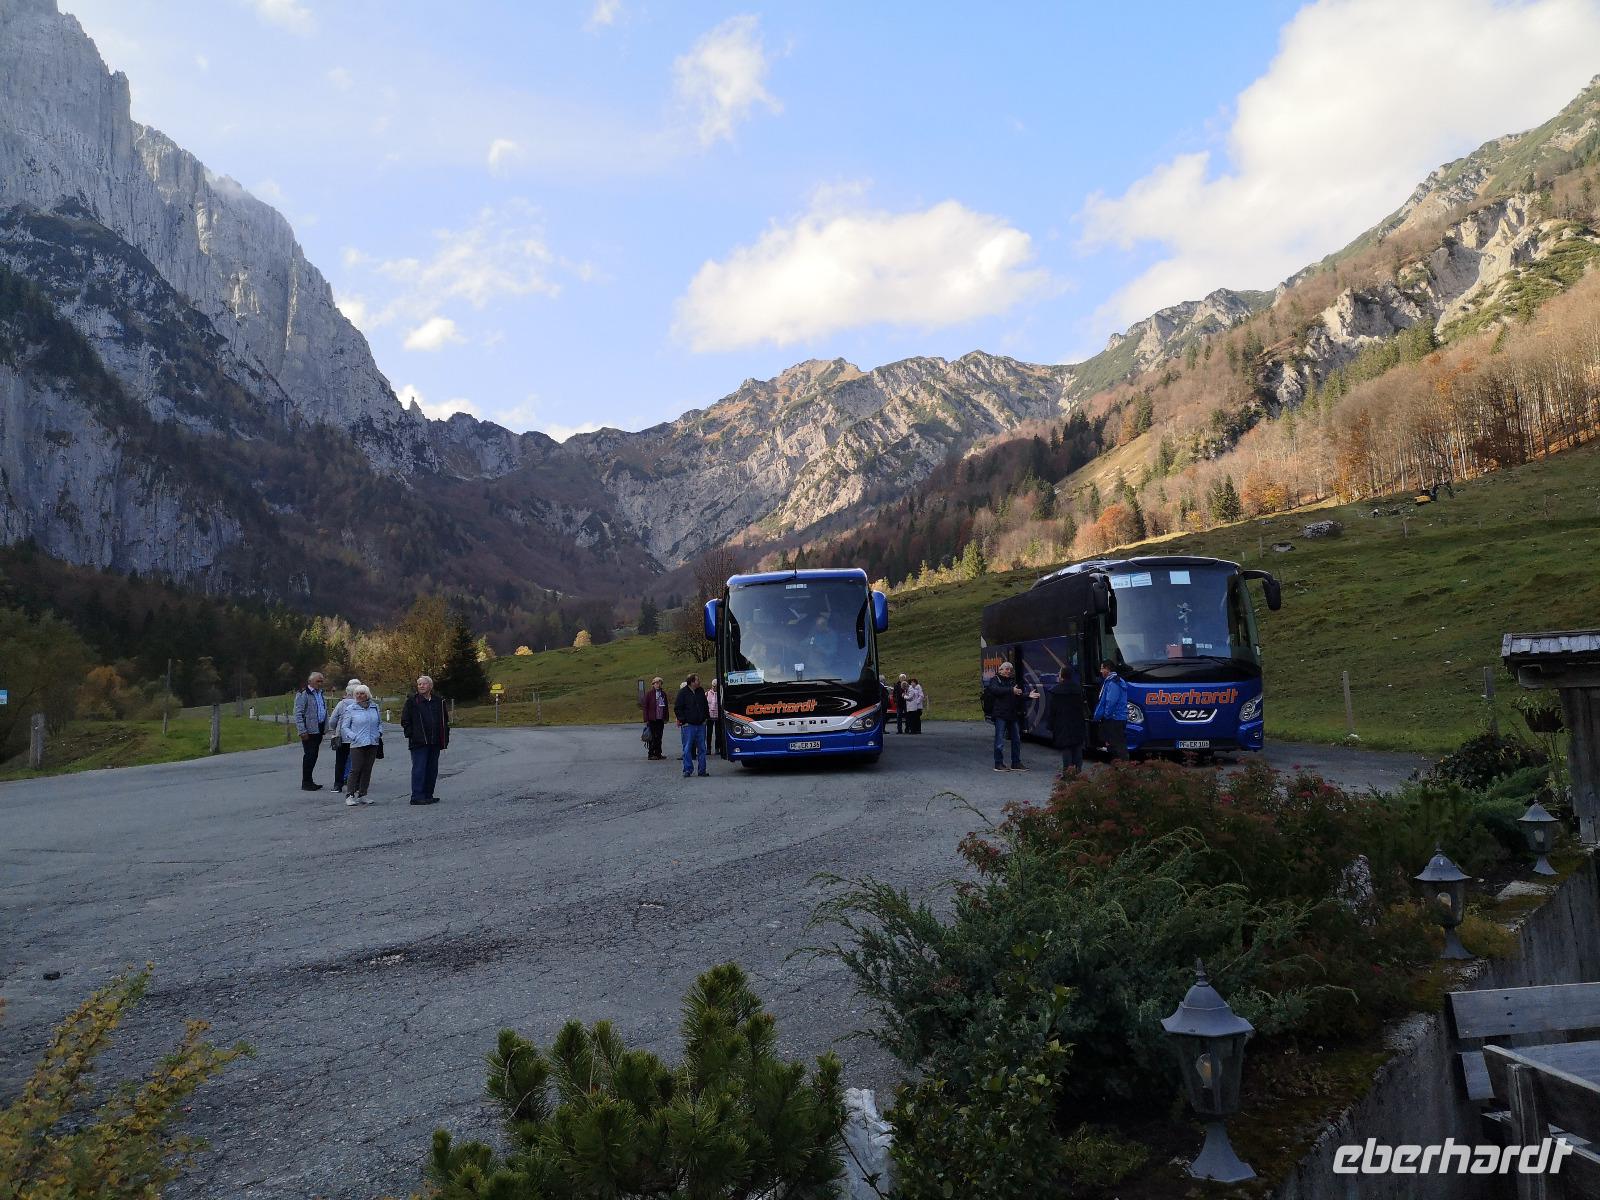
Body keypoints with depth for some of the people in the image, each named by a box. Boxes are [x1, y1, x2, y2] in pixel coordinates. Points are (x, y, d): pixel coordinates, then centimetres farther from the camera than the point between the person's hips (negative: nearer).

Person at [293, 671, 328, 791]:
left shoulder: (321, 693, 17)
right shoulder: (303, 694, -10)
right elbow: (298, 714, -14)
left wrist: (325, 727, 16)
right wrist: (302, 731, -19)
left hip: (319, 729, 8)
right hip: (309, 730, -8)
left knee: (314, 755, 12)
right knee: (309, 755, -5)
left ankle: (309, 781, 20)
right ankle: (305, 783, 2)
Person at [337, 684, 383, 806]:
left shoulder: (374, 707, 10)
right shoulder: (350, 709, 0)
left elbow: (380, 722, 22)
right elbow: (344, 727, 1)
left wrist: (379, 733, 4)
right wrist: (354, 737, -12)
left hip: (373, 743, 4)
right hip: (357, 744, -4)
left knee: (367, 770, 7)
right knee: (355, 769, -8)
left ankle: (362, 794, 16)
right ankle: (349, 795, -2)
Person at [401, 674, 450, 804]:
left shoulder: (438, 702, 11)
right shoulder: (412, 700, 0)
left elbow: (445, 722, 16)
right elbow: (405, 720, 0)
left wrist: (444, 741, 10)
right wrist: (411, 734, -9)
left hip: (434, 743, 5)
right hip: (418, 743, -5)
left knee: (432, 770, 9)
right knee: (419, 769, -6)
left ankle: (428, 795, 18)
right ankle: (417, 796, -4)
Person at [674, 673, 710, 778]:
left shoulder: (701, 692, 12)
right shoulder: (683, 692, -4)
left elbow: (705, 706, 23)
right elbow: (677, 708, -4)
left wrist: (706, 717, 12)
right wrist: (682, 720, -10)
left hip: (701, 725, 5)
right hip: (688, 725, -5)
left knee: (702, 748, 6)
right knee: (687, 748, -2)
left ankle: (702, 769, 11)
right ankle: (688, 769, 3)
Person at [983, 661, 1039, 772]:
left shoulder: (1013, 681, 20)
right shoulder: (995, 680, 2)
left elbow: (1019, 696, 18)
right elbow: (995, 690, -19)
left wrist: (1028, 696, 0)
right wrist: (1011, 690, -25)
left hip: (1013, 714, 6)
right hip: (1000, 714, -6)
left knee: (1016, 739, 8)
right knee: (1000, 740, -5)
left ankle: (1016, 763, 16)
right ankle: (999, 763, 1)